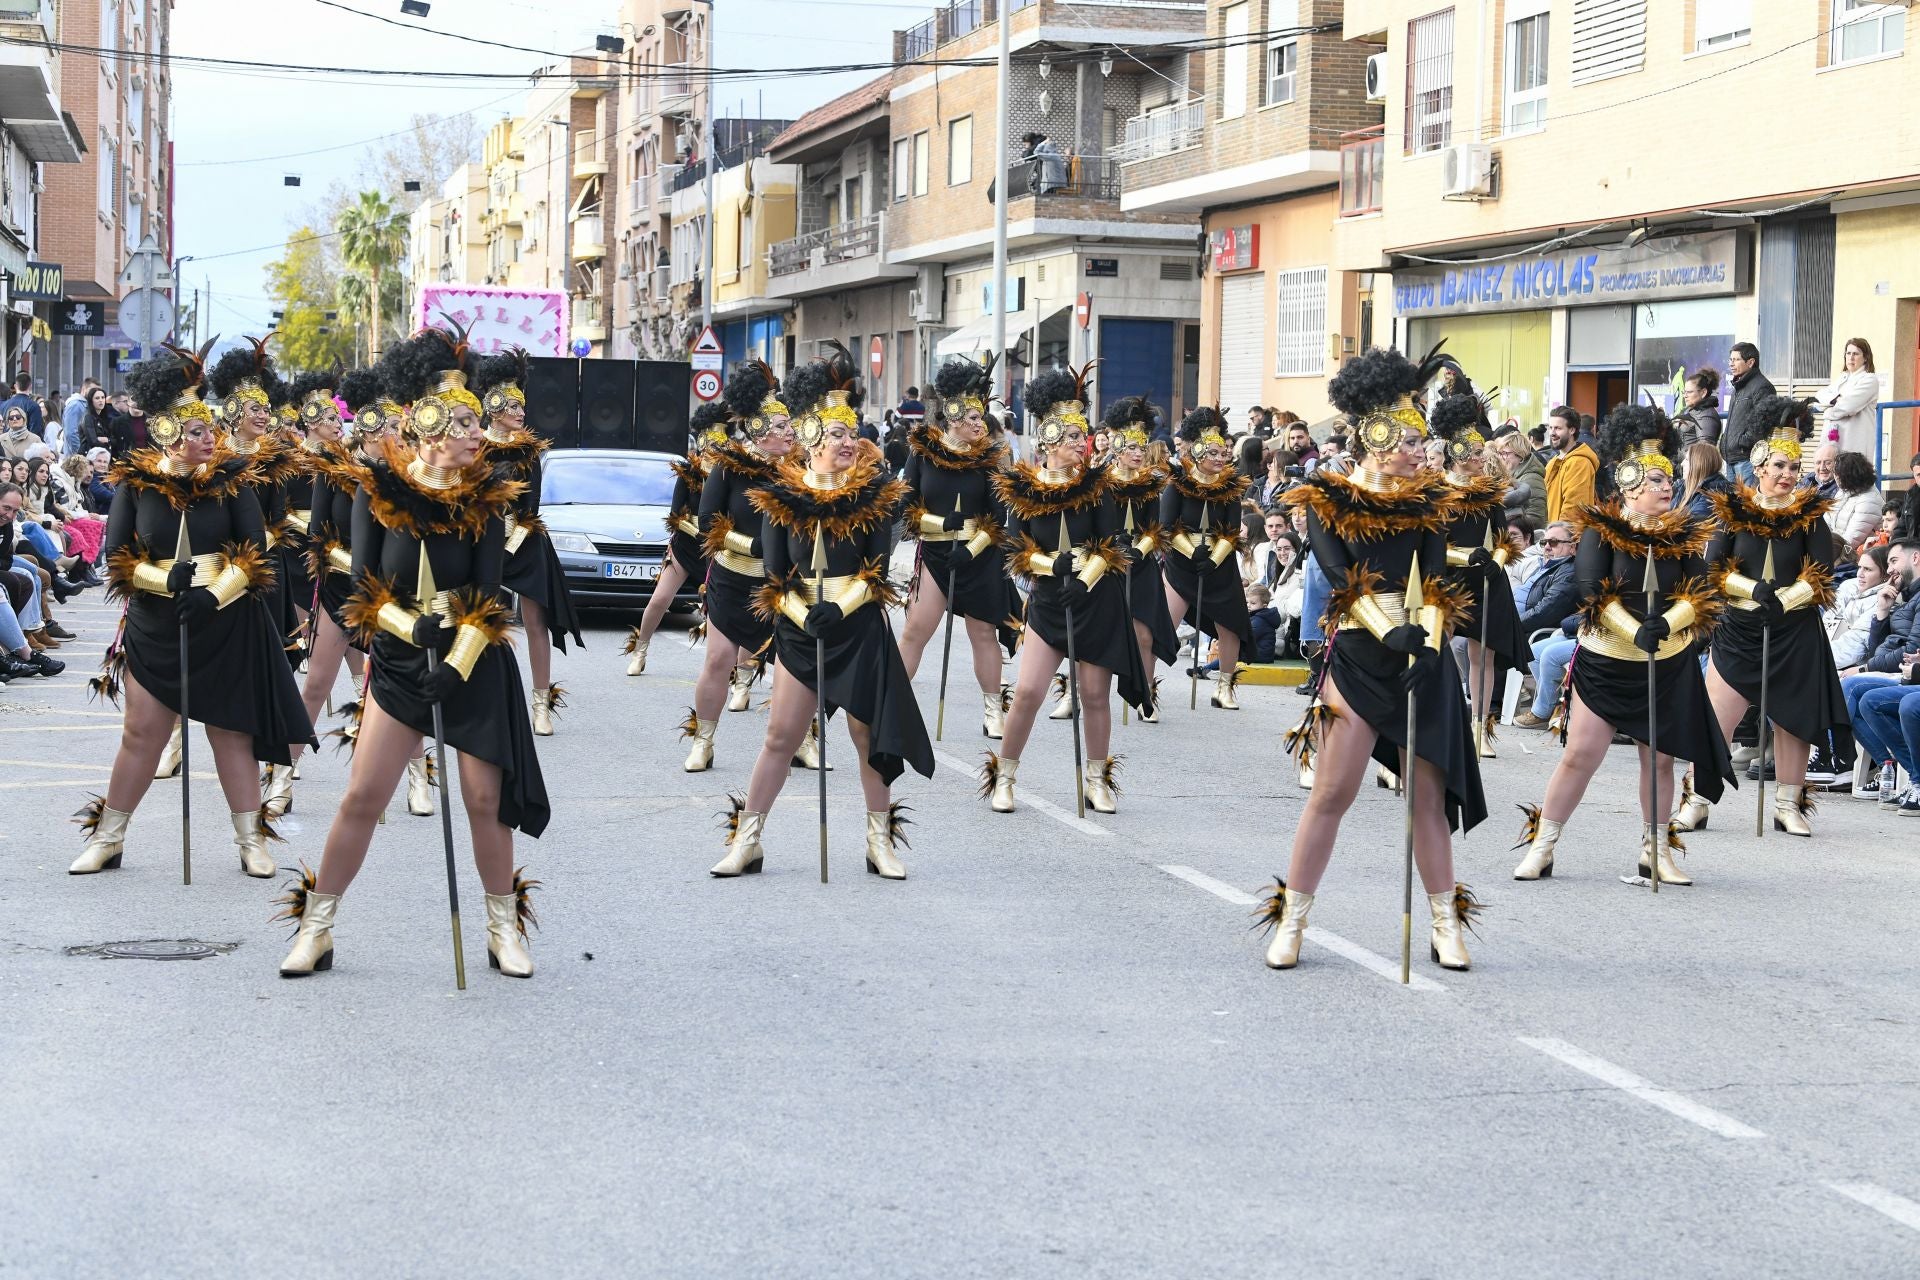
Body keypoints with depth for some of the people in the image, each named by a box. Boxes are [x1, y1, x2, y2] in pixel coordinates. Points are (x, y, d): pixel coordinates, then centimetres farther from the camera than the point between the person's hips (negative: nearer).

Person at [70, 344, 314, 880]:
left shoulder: (232, 476, -5)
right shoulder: (135, 483, -4)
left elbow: (254, 552, -7)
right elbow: (116, 559, -3)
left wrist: (214, 595, -20)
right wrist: (167, 580, -19)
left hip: (226, 624, -1)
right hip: (154, 626, 1)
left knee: (230, 731, 5)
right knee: (141, 733, 5)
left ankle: (251, 840, 13)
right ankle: (107, 839, 17)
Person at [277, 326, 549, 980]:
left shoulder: (485, 497, -4)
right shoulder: (379, 491, -6)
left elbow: (488, 594, -8)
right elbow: (364, 587, -5)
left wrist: (458, 666, -18)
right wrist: (414, 625, -20)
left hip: (477, 666, 0)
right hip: (398, 663, 0)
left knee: (485, 801, 1)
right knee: (361, 797, -1)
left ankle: (505, 930, 17)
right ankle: (315, 930, 9)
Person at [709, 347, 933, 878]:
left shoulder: (874, 491, -1)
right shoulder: (782, 495, -1)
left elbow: (877, 571, -5)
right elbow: (774, 575, -1)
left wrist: (839, 609, -18)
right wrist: (804, 616, -15)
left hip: (860, 630, 0)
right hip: (799, 632, 0)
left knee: (869, 737, 4)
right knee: (780, 736, 2)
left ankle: (881, 843, 15)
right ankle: (746, 841, 9)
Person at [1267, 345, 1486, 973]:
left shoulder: (1427, 501, 8)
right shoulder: (1330, 500, -1)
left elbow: (1433, 584, -1)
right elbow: (1340, 576, -12)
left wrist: (1428, 642, -18)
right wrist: (1390, 632, -25)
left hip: (1422, 659, 3)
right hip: (1358, 659, -3)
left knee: (1428, 795, 5)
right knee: (1333, 791, -4)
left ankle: (1446, 926, 12)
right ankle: (1291, 922, 6)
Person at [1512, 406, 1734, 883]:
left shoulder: (1685, 535, 3)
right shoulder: (1601, 532, -7)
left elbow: (1701, 595, -6)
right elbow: (1594, 596, -16)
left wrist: (1665, 622, -24)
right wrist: (1636, 632, -29)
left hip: (1670, 667, 3)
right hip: (1605, 664, -3)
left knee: (1660, 759, 8)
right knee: (1580, 755, -4)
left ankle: (1655, 851, 22)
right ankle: (1541, 847, 6)